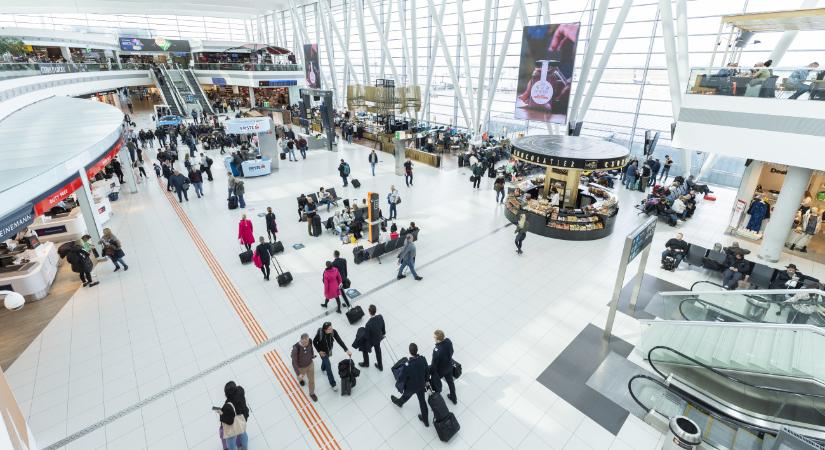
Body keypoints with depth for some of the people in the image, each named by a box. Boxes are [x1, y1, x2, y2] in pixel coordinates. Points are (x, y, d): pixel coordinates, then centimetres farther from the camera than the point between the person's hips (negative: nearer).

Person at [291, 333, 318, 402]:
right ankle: (300, 379, 71)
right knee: (301, 377, 32)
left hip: (310, 364, 2)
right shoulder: (296, 348, -41)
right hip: (300, 367, -2)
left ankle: (312, 393, 48)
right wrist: (298, 374, -30)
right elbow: (294, 362, -30)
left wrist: (313, 355, 16)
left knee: (312, 380, 19)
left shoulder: (309, 341, -27)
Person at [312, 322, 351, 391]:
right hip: (323, 352, -4)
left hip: (329, 349, 4)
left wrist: (347, 350, -38)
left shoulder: (333, 332, -30)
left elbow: (339, 341, -30)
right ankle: (332, 383, 20)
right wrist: (319, 351, -16)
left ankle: (323, 368, 66)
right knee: (328, 367, 2)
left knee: (325, 359, 33)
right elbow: (314, 342, -17)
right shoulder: (320, 334, -36)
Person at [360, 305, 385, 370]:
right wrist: (383, 333, 17)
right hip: (378, 338, 5)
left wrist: (368, 347, -9)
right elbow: (383, 326, -5)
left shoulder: (368, 324, -41)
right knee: (378, 351, 30)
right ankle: (380, 365, 51)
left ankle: (366, 363, 55)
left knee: (364, 350, 28)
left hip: (371, 341, -5)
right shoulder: (380, 317, -25)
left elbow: (367, 337, -26)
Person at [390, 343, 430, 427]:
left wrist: (399, 382, 2)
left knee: (406, 395, 30)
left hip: (411, 387, -3)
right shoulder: (423, 359, -24)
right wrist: (425, 381, 13)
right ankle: (425, 420, 43)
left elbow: (403, 377, -22)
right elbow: (426, 371, -6)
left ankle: (399, 402, 64)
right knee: (422, 400, 24)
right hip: (421, 385, 3)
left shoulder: (407, 365, -39)